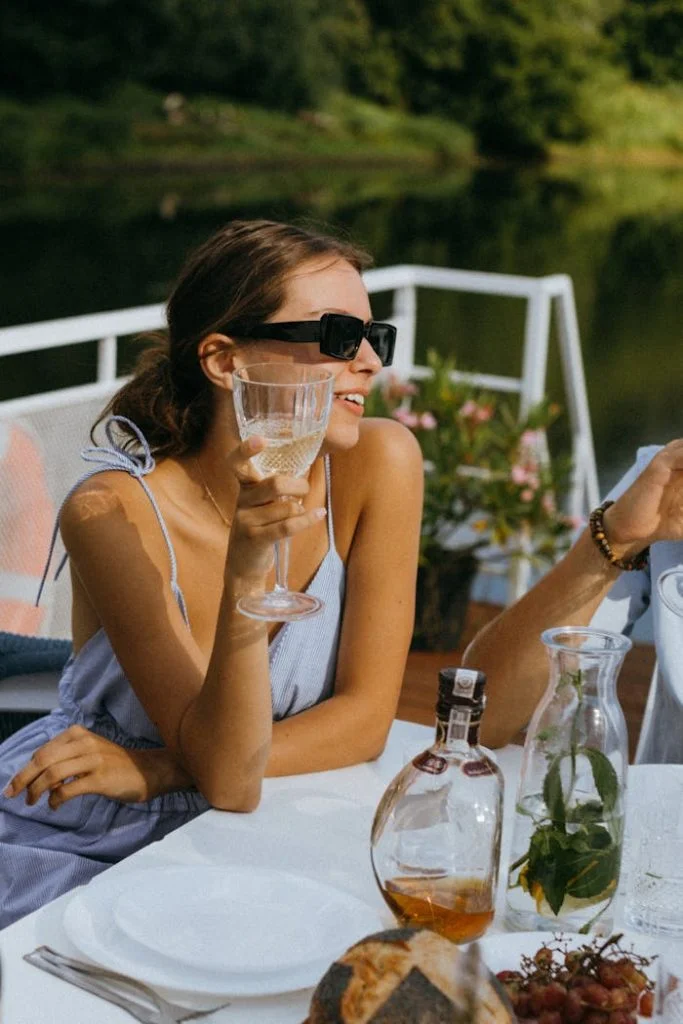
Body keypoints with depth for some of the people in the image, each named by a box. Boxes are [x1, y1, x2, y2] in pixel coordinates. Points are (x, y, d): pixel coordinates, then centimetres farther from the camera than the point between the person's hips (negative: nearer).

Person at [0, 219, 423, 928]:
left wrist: (153, 771, -16)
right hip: (67, 842, -3)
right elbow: (228, 779, -24)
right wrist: (247, 569, -38)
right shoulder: (113, 514, -20)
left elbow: (366, 716, -9)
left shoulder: (377, 464, -13)